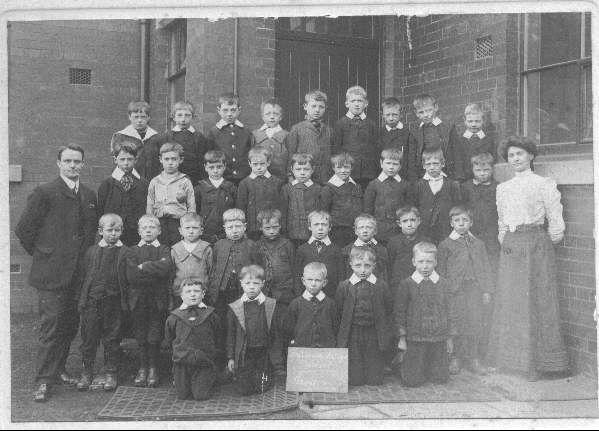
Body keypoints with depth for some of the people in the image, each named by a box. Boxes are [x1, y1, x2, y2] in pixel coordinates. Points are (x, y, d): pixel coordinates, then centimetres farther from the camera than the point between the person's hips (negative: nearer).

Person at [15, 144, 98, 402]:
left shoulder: (89, 196, 12)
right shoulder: (44, 193, -5)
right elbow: (23, 230, -4)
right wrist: (41, 254, 0)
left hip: (79, 273, 5)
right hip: (51, 274, -5)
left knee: (71, 325, 10)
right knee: (51, 325, -4)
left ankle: (57, 369, 26)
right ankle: (44, 381, 4)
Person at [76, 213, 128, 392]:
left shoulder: (125, 253, 1)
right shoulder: (91, 251, 6)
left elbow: (128, 279, 0)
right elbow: (83, 276, 8)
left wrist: (125, 302, -5)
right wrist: (81, 300, 4)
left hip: (114, 302, -1)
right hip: (91, 301, 1)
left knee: (112, 338, 6)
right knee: (89, 337, 6)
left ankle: (111, 373, 18)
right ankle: (86, 372, 20)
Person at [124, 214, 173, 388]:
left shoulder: (164, 250, 7)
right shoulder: (132, 251, 9)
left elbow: (166, 269, -14)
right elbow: (131, 276, -7)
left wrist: (144, 267, -10)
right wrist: (155, 268, -10)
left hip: (158, 300, -1)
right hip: (137, 299, 1)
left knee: (154, 337, 0)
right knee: (140, 336, 5)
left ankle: (153, 369, 15)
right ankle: (142, 368, 18)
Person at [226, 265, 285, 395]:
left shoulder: (272, 305, -1)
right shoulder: (234, 308, 1)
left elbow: (276, 334, 2)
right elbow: (230, 334, 6)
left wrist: (277, 358, 1)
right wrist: (230, 357, 2)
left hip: (264, 354, -1)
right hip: (243, 354, 1)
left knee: (263, 389, 1)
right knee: (244, 390, 1)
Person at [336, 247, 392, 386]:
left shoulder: (381, 286, -1)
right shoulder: (344, 286, -1)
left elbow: (388, 309, 5)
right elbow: (338, 311, 6)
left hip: (375, 335, 0)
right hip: (352, 336, 0)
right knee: (353, 381, 6)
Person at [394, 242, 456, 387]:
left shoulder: (443, 284, 4)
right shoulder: (406, 284, -4)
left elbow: (448, 311, 11)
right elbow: (399, 312, 0)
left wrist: (450, 337, 11)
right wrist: (402, 337, -2)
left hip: (439, 339, 3)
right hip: (415, 339, -2)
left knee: (441, 379, 7)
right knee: (413, 381, -1)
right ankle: (402, 367, 28)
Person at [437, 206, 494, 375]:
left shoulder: (478, 244, 11)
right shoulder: (446, 245, 2)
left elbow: (485, 268, 12)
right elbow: (440, 270, 3)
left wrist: (487, 291, 6)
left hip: (475, 288, 3)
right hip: (454, 290, -2)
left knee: (475, 324, 3)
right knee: (456, 325, -1)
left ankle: (474, 359, 13)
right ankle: (455, 359, 11)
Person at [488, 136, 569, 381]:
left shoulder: (544, 185, -2)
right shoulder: (502, 188, 14)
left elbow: (556, 223, -2)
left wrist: (542, 246, 4)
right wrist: (505, 242, 15)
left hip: (536, 245, -5)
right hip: (510, 248, 5)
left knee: (536, 302, -2)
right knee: (509, 303, 7)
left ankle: (537, 362, 7)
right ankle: (513, 358, 18)